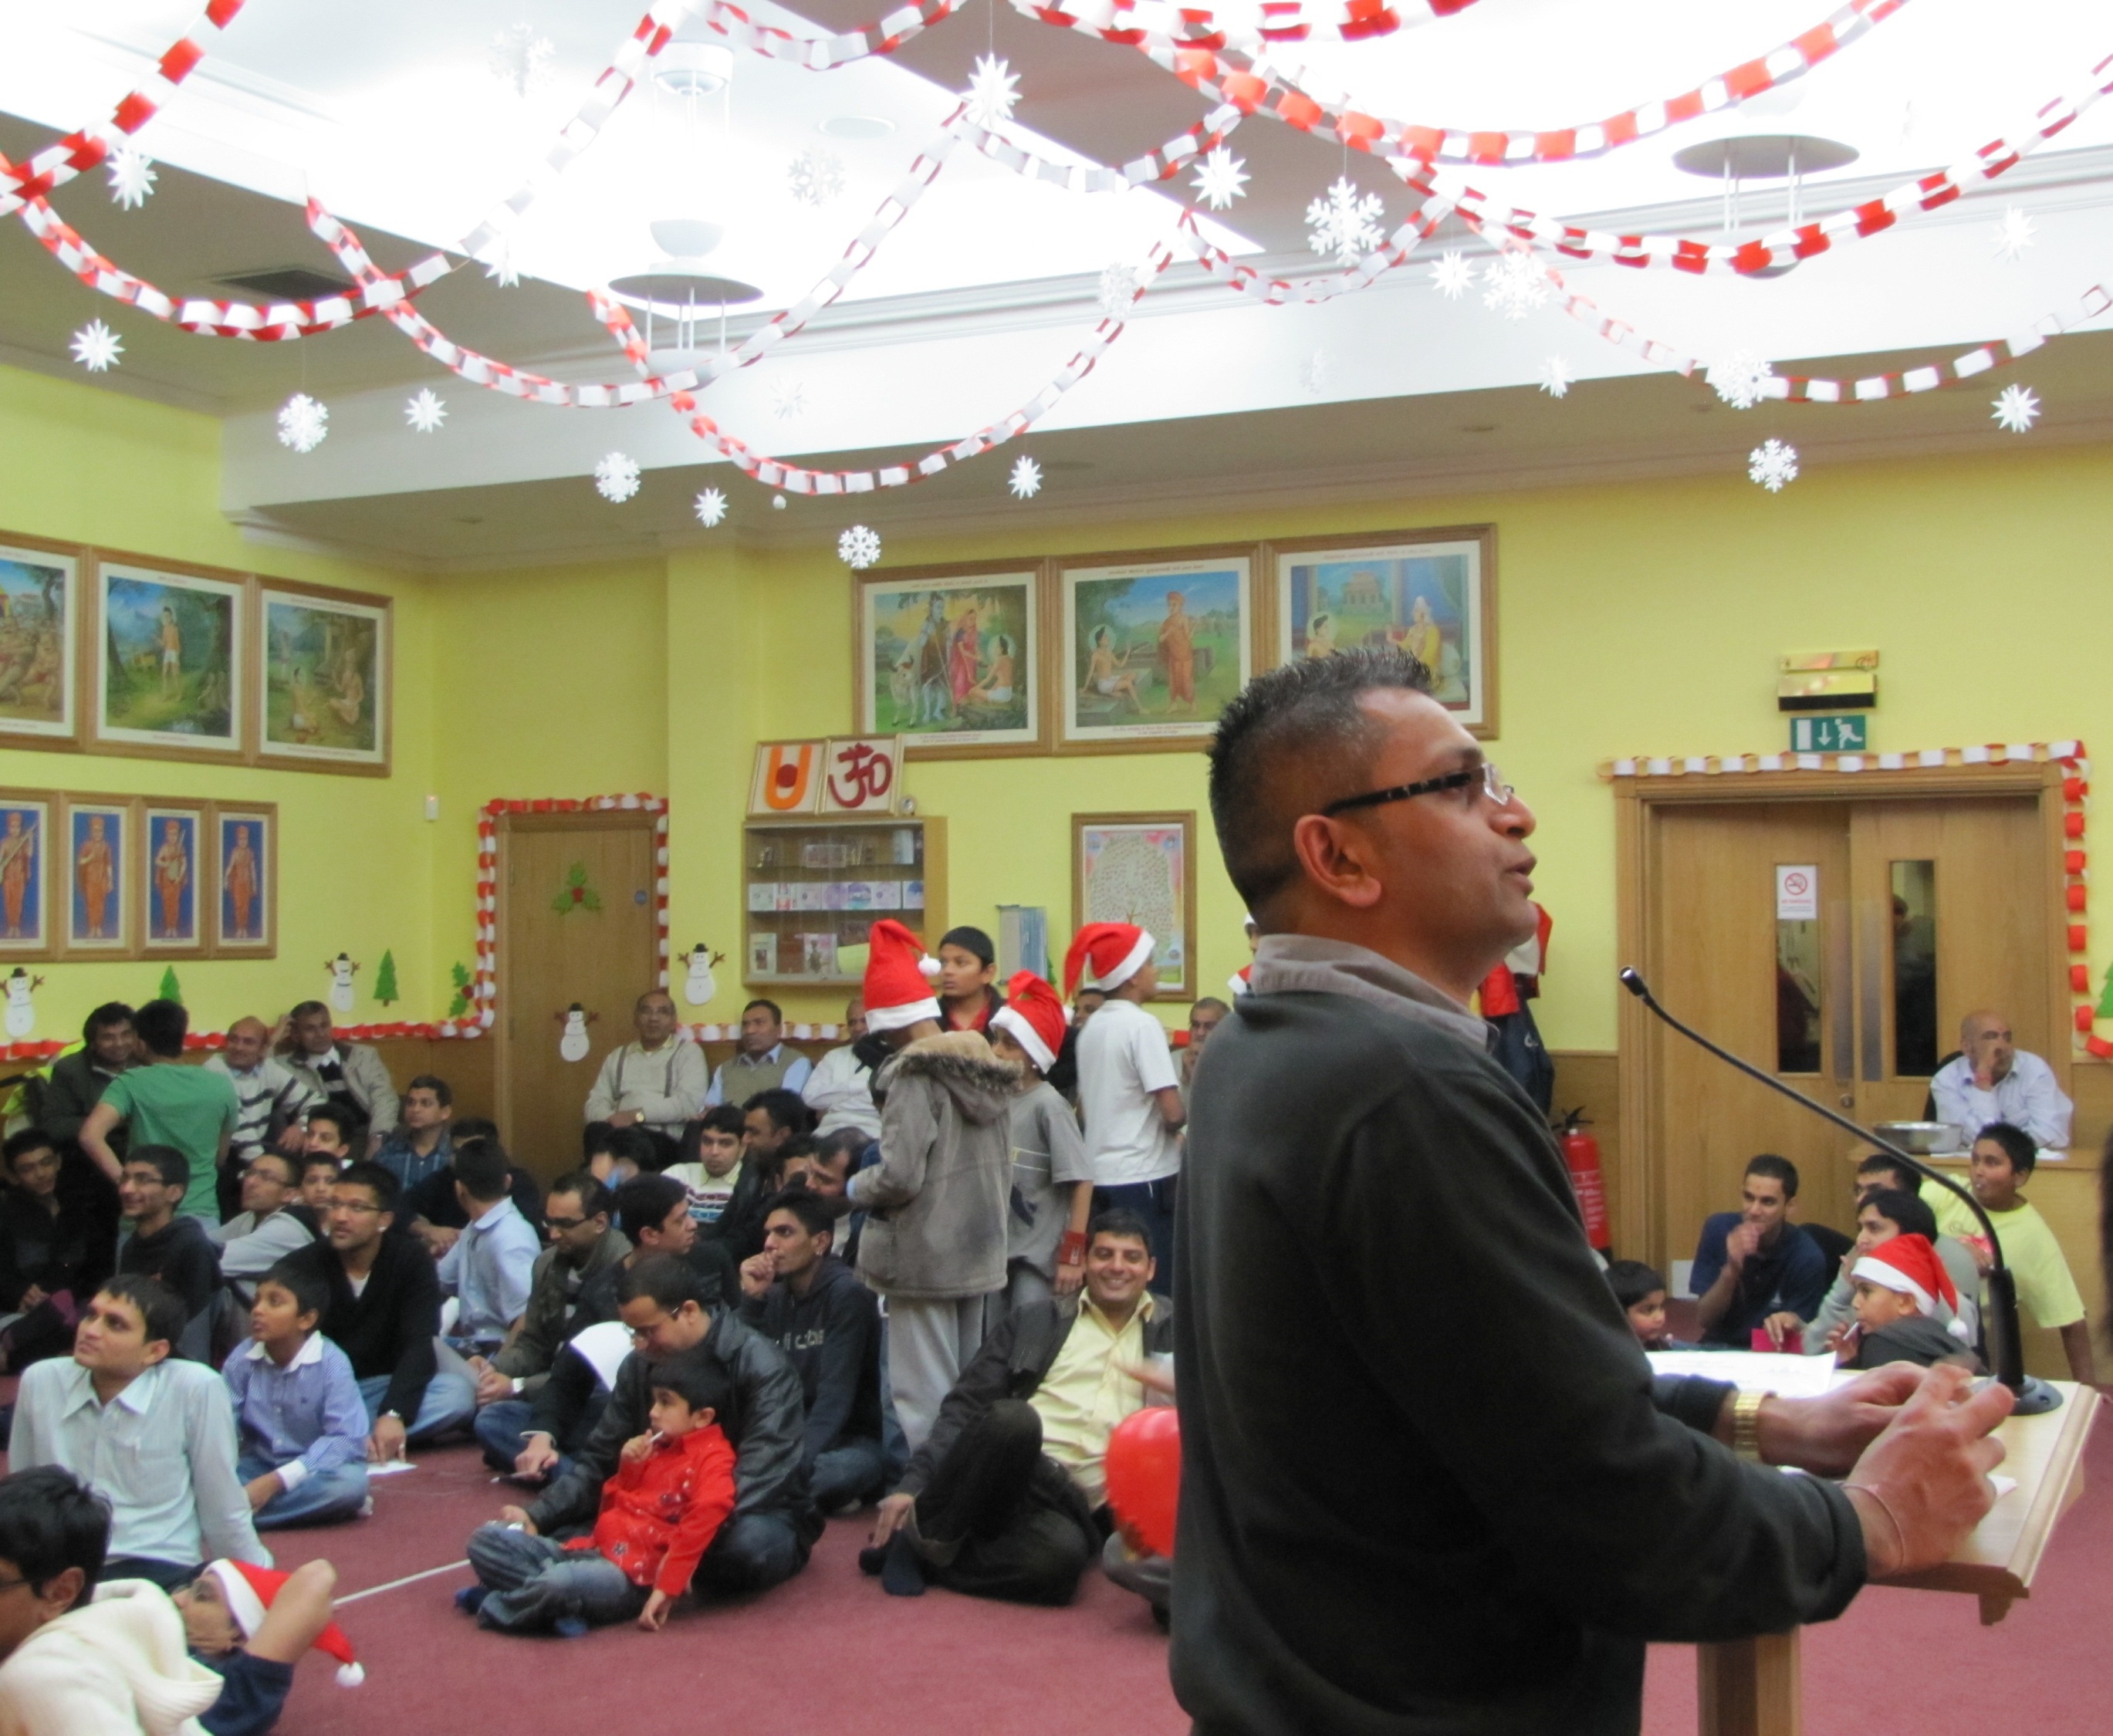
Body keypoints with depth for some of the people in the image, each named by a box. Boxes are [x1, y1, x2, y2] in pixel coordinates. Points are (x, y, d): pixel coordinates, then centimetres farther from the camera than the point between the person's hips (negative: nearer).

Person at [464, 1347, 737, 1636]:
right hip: (594, 1549, 9)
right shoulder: (659, 1450, 20)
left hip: (634, 1576, -9)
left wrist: (666, 1589, -27)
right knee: (486, 1540, 3)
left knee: (559, 1582, -40)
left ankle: (494, 1607, -13)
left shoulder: (712, 1460, -6)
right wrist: (629, 1469, 6)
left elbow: (701, 1523, -23)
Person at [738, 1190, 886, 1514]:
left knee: (835, 1473, -38)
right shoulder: (775, 1296, 8)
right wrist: (752, 1298, -9)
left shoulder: (847, 1295, -12)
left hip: (853, 1441, -6)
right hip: (791, 1437, 6)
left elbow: (835, 1395, -20)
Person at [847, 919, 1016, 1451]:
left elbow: (900, 1176, -22)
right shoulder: (988, 1071, 7)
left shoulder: (915, 1073, -17)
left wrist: (856, 1188, -4)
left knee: (923, 1395, -2)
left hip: (924, 1254, -8)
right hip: (980, 1249, 8)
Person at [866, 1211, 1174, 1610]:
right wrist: (912, 1485, -1)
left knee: (1062, 1554, -38)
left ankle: (918, 1554, -15)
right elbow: (965, 1408, 11)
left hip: (1078, 1506, 0)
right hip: (1006, 1474, 0)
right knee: (1012, 1417, -36)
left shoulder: (1172, 1330, 20)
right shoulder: (1035, 1321, 18)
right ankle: (926, 1535, -14)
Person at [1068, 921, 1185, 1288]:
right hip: (1143, 1177, -8)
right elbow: (1173, 1113, -18)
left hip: (1100, 1175, 8)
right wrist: (1180, 1120, 2)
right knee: (1154, 1288, -3)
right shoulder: (1143, 1024, -13)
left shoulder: (1091, 1026, 9)